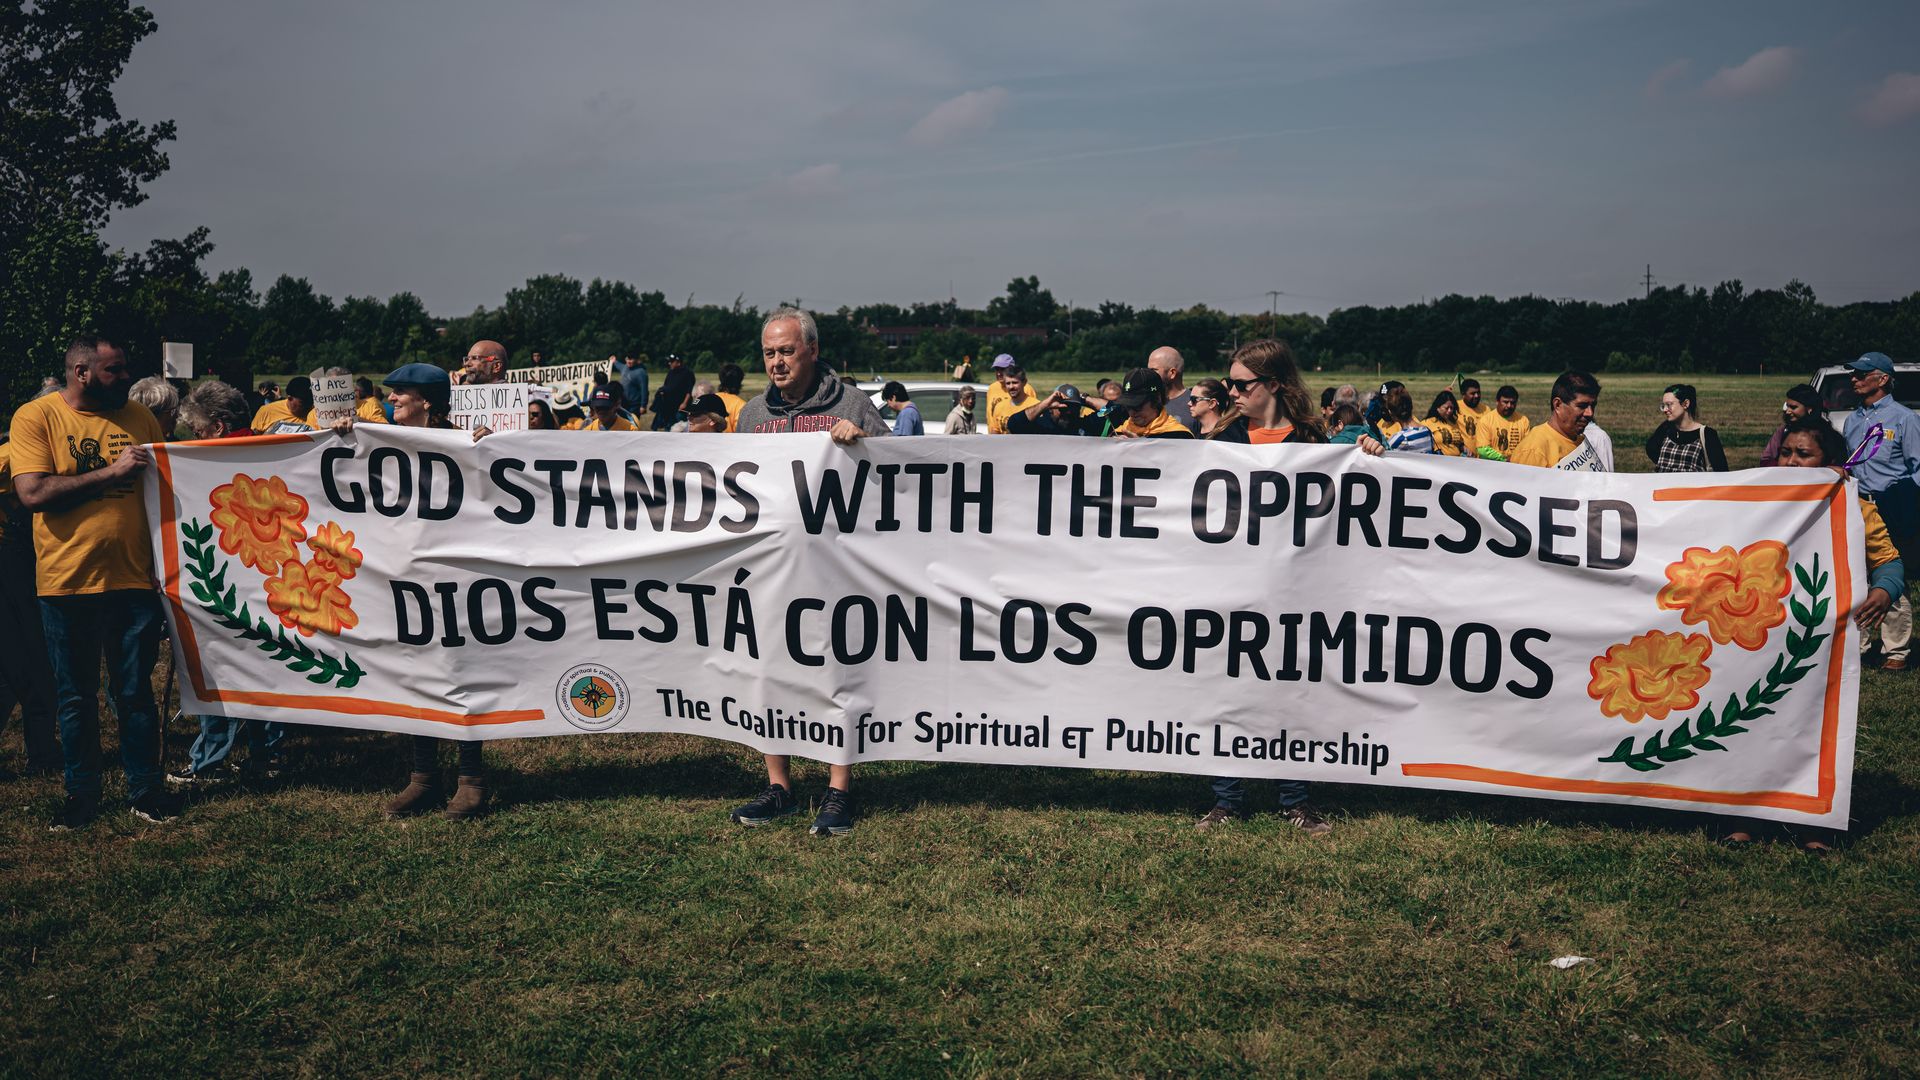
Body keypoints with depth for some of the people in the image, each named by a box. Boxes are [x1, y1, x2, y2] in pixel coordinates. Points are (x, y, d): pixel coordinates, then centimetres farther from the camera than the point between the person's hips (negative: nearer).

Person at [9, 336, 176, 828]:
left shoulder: (139, 417, 6)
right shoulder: (35, 417, -5)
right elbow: (32, 493, -16)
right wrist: (111, 471, -20)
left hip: (133, 579, 2)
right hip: (66, 582, -2)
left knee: (136, 693, 8)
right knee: (76, 699, 10)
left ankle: (145, 790, 20)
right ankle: (82, 795, 24)